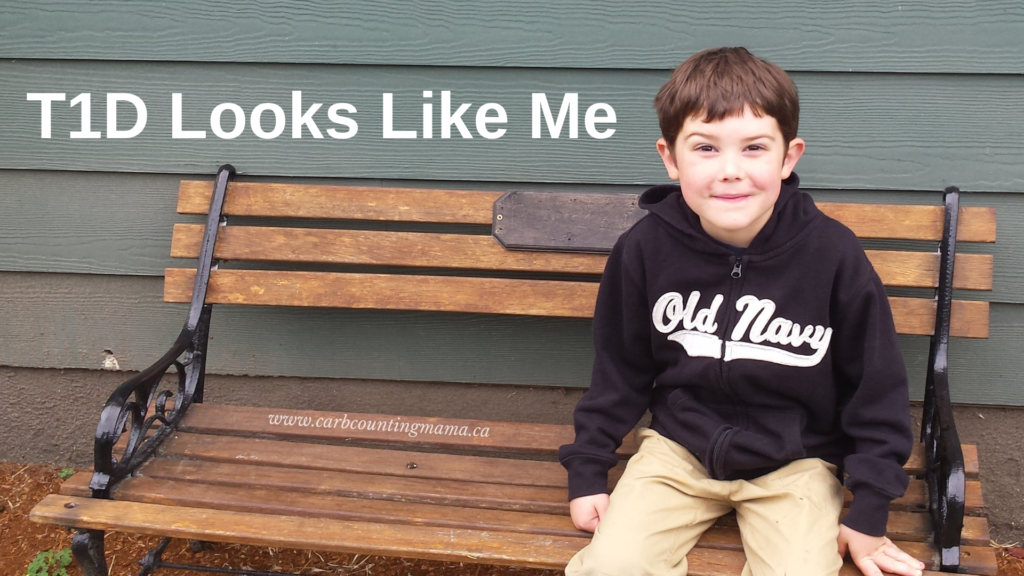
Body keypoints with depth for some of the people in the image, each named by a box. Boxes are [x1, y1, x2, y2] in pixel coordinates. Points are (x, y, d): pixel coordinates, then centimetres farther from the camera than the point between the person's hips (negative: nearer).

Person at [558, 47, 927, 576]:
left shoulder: (834, 255, -16)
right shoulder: (645, 249, -12)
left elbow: (876, 388, -4)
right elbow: (620, 373, 4)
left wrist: (869, 513, -1)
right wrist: (587, 472, 6)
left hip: (795, 460, 0)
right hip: (679, 448, 1)